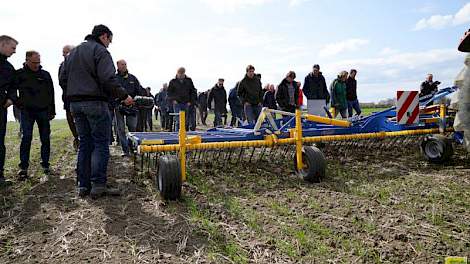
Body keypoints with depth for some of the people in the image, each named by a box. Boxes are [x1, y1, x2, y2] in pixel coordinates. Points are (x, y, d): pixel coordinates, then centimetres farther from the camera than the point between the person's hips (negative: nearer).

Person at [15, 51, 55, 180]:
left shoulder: (45, 75, 9)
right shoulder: (19, 74, 4)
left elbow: (51, 94, 11)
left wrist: (52, 111, 8)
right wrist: (18, 103, -2)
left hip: (43, 111, 2)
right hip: (27, 111, -1)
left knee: (45, 139, 3)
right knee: (26, 137, -8)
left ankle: (45, 165, 12)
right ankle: (23, 167, -2)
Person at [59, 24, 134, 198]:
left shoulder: (73, 52, 21)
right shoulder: (100, 50, -5)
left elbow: (63, 78, 19)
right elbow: (108, 79, -18)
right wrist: (124, 96, -10)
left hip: (75, 104, 8)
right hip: (95, 103, -8)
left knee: (84, 143, 11)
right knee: (101, 144, -3)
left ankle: (83, 185, 13)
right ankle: (98, 185, -3)